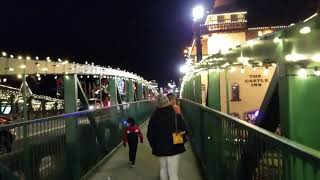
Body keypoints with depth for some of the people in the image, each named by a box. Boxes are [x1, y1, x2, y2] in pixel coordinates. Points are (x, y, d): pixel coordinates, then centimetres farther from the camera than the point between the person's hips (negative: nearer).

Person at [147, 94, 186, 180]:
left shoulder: (154, 117, -7)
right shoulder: (175, 115, -16)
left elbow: (150, 134, 2)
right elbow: (183, 130, -7)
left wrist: (154, 146, 15)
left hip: (159, 148, 3)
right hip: (173, 147, -3)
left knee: (163, 169, 21)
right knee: (173, 173, 4)